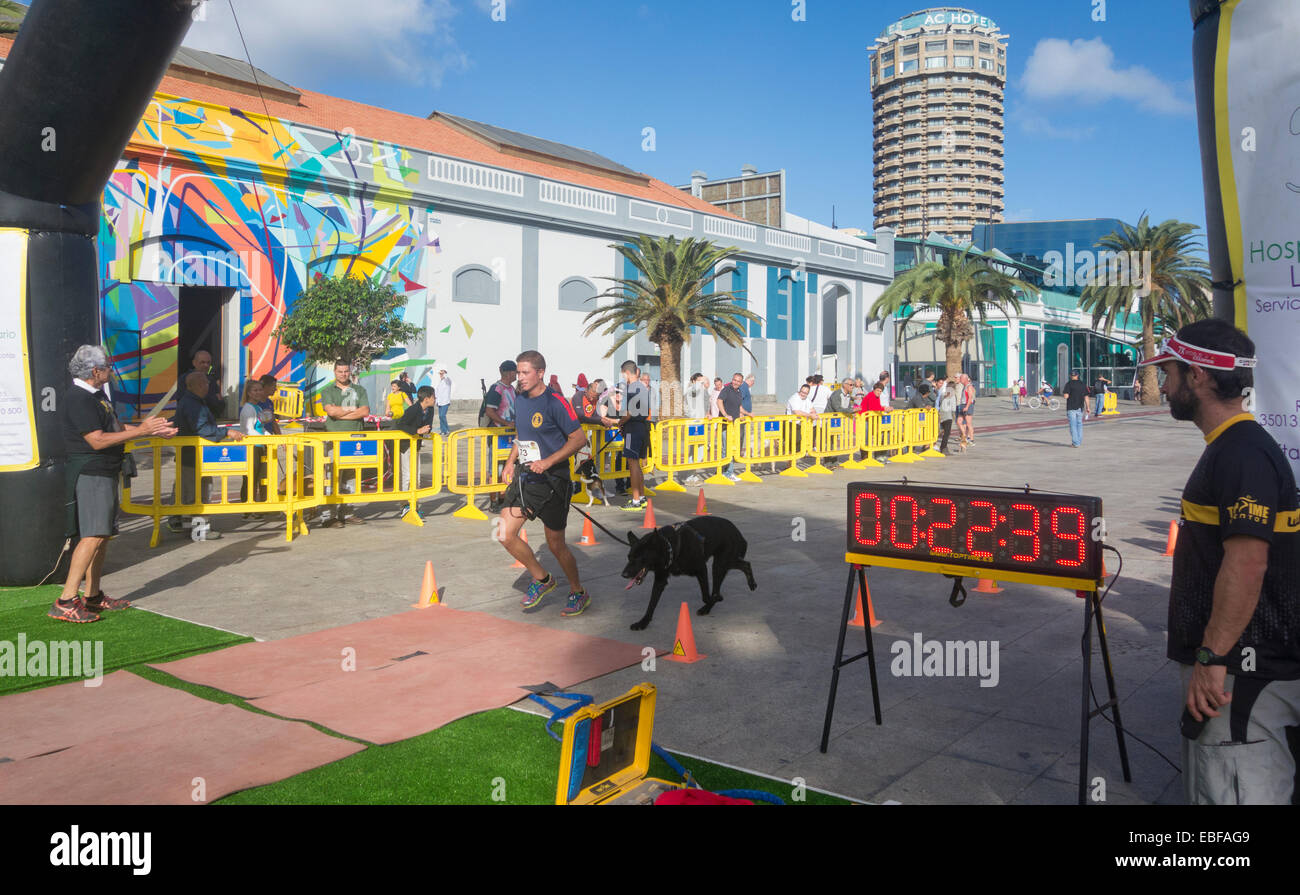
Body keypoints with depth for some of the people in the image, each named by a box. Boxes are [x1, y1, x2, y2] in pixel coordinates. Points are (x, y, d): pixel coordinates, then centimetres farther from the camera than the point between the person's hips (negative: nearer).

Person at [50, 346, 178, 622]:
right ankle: (66, 601, -16)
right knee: (93, 535, -16)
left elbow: (115, 429, 24)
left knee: (103, 535, 12)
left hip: (105, 473, 10)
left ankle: (92, 596, 19)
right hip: (89, 474, -10)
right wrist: (141, 430, -19)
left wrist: (154, 431, 18)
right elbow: (97, 440, -22)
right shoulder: (78, 399, -16)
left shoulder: (97, 395, 17)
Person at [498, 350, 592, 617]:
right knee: (506, 535, -2)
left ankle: (579, 593, 26)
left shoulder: (555, 403, -14)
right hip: (524, 476, 7)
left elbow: (579, 438, -15)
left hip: (552, 480, -7)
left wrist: (548, 462, -23)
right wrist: (511, 460, 10)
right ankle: (542, 579, 20)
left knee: (555, 545, 3)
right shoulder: (519, 400, 8)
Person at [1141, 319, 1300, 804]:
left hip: (1238, 671, -11)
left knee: (1232, 792, -4)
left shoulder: (1242, 454, -18)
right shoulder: (1229, 447, 14)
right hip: (1230, 660, 11)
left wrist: (1211, 658, -25)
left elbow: (1246, 564, -26)